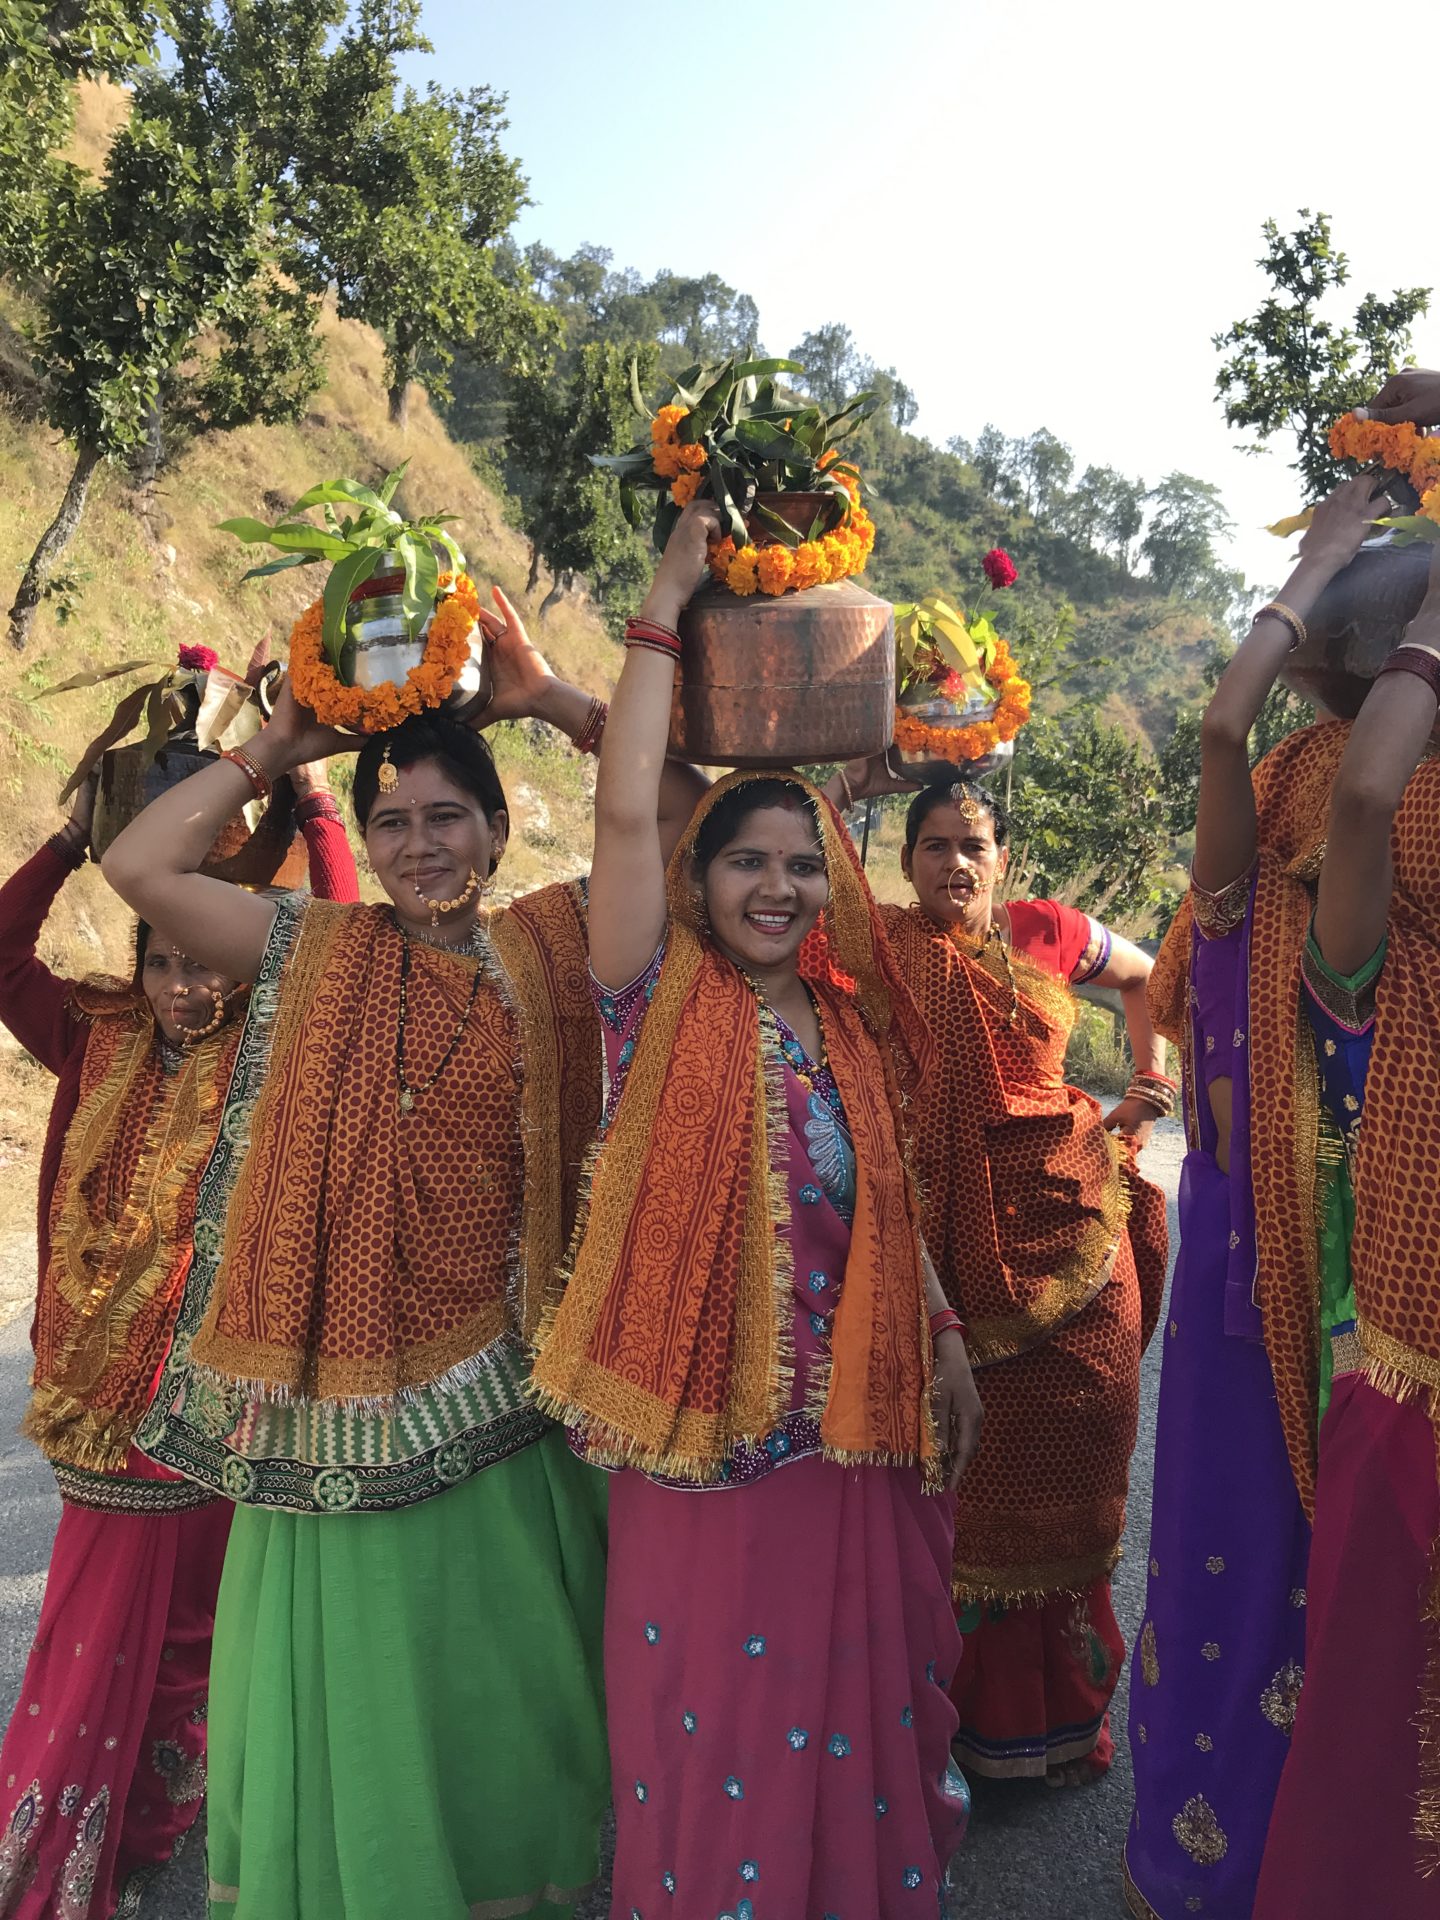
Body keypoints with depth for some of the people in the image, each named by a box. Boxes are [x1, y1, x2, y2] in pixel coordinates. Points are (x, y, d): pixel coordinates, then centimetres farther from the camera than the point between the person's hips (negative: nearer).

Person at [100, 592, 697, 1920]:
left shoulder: (551, 944, 1)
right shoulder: (318, 954, 3)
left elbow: (682, 808, -3)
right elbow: (139, 865, -2)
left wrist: (555, 702, -7)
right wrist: (274, 751, 0)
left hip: (501, 1373, 0)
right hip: (350, 1375, 0)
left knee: (506, 1672, 16)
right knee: (353, 1672, 12)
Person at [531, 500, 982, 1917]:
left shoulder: (851, 1032, 7)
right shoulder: (662, 1002, -6)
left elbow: (890, 1212, 14)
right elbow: (624, 812, -18)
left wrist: (949, 1346, 6)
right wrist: (664, 614, -14)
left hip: (856, 1425, 4)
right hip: (705, 1429, -4)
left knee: (857, 1692, 17)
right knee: (712, 1710, 9)